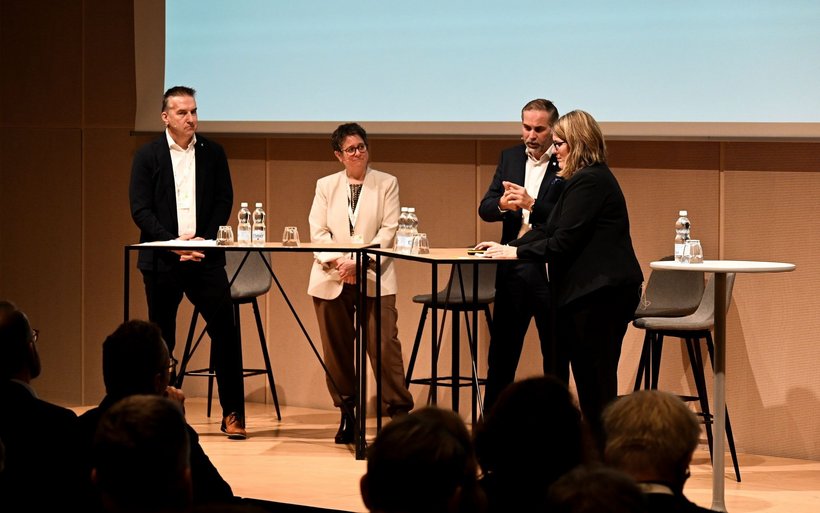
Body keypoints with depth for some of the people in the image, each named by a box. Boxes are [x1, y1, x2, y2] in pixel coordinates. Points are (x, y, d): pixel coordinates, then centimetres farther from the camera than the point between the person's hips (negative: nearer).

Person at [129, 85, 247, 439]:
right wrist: (173, 242, -14)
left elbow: (224, 201, 6)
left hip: (204, 257, 1)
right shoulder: (148, 156, 2)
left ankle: (232, 413, -3)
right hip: (162, 260, -1)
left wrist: (204, 240, -8)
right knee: (161, 338, 5)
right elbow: (140, 209, -4)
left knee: (225, 331, -7)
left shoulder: (213, 153, 8)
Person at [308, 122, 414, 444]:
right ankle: (346, 414, 14)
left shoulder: (386, 184, 7)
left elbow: (388, 231, -2)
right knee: (337, 349, 4)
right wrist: (336, 263, -12)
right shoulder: (326, 186, 13)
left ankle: (399, 413, -8)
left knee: (384, 344, -12)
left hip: (373, 278, -2)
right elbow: (318, 232, 5)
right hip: (332, 280, 3)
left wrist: (359, 261, -14)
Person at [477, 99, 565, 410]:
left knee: (555, 355, 7)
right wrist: (502, 204, -15)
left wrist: (532, 204, -26)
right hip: (513, 269, 5)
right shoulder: (510, 158, 10)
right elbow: (484, 209, 6)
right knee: (501, 353, 9)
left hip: (551, 271, -5)